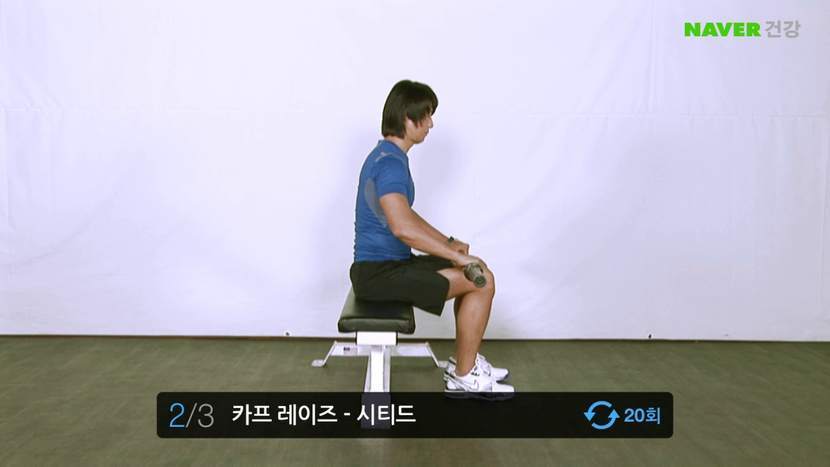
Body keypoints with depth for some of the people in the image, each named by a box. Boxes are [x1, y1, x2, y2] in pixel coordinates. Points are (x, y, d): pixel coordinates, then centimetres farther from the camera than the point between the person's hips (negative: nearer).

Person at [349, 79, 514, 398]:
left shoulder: (388, 156, 13)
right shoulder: (390, 163, -21)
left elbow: (405, 215, 25)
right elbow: (403, 228, -33)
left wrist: (447, 243, 16)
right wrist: (457, 256, -24)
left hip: (388, 264, 10)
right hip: (379, 272, -10)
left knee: (474, 273, 15)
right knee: (481, 280, -12)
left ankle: (464, 362, 22)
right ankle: (463, 377, 0)